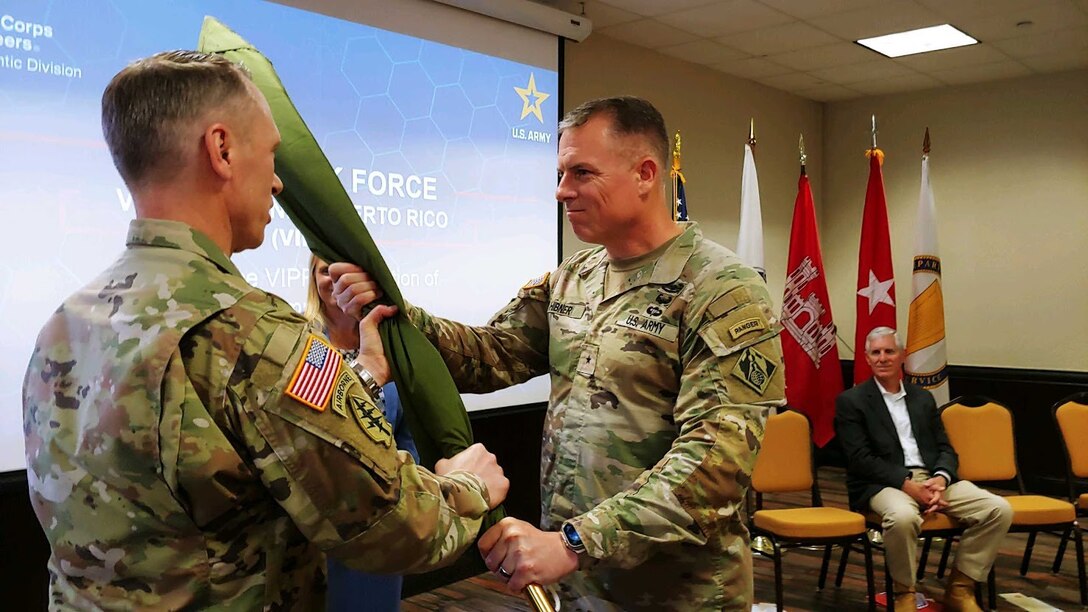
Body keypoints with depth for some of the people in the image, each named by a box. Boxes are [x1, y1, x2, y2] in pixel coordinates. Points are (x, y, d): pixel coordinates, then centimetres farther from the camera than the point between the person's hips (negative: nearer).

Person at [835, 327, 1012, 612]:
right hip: (885, 483, -5)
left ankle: (959, 589, -1)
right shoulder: (851, 401, 3)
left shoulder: (923, 398, 19)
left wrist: (940, 479, -10)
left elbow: (945, 449, 14)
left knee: (999, 510, -15)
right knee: (903, 517, -39)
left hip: (932, 478, 5)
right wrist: (908, 485, -18)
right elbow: (860, 459, -7)